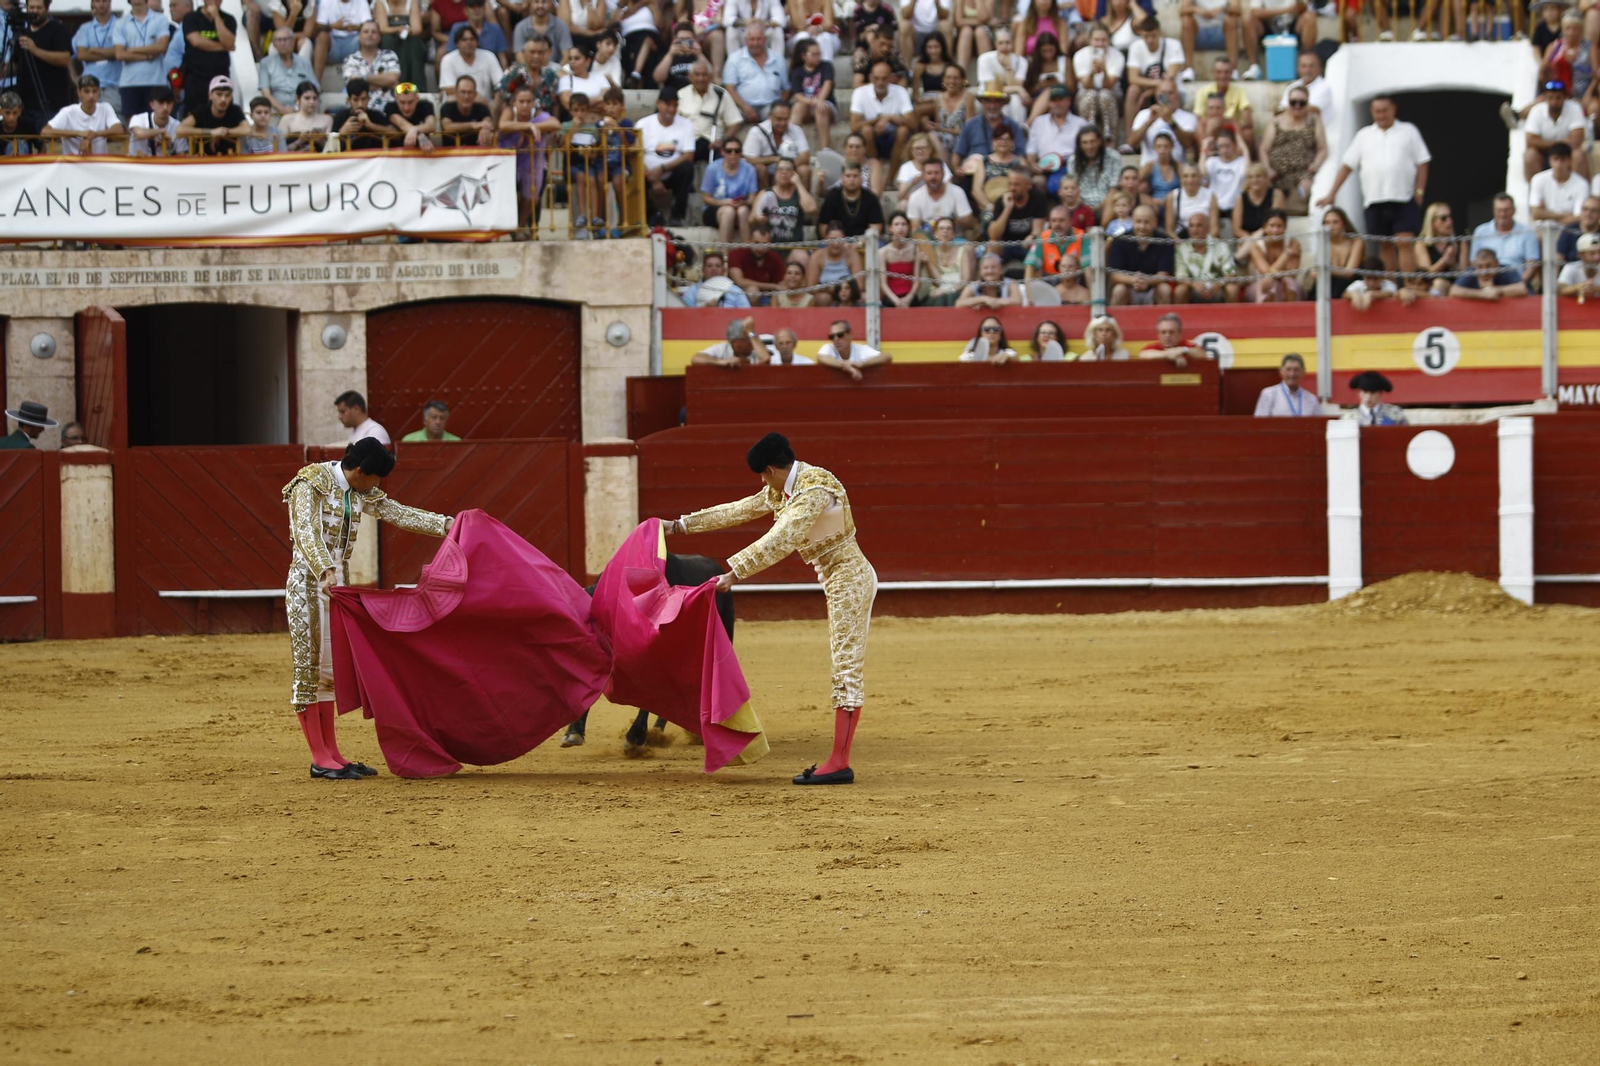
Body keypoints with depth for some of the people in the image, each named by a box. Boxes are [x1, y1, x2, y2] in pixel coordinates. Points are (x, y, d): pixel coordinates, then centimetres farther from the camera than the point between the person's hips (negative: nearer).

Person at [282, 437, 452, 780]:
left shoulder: (361, 493, 10)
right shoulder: (311, 484, -13)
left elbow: (399, 514, 12)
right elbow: (306, 533, -25)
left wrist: (447, 524, 3)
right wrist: (326, 571, -40)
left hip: (338, 581, 8)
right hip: (308, 581, -8)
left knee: (330, 667, 10)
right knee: (309, 664, -5)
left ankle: (331, 752, 13)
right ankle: (319, 758, -5)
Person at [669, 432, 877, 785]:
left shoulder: (814, 491, -21)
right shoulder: (784, 490, 10)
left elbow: (780, 541, -30)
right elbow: (739, 511, 18)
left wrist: (734, 573, -33)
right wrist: (681, 525, 21)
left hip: (850, 580, -10)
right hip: (838, 583, 10)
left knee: (847, 671, -10)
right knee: (843, 671, 9)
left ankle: (839, 763, -12)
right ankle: (839, 760, 10)